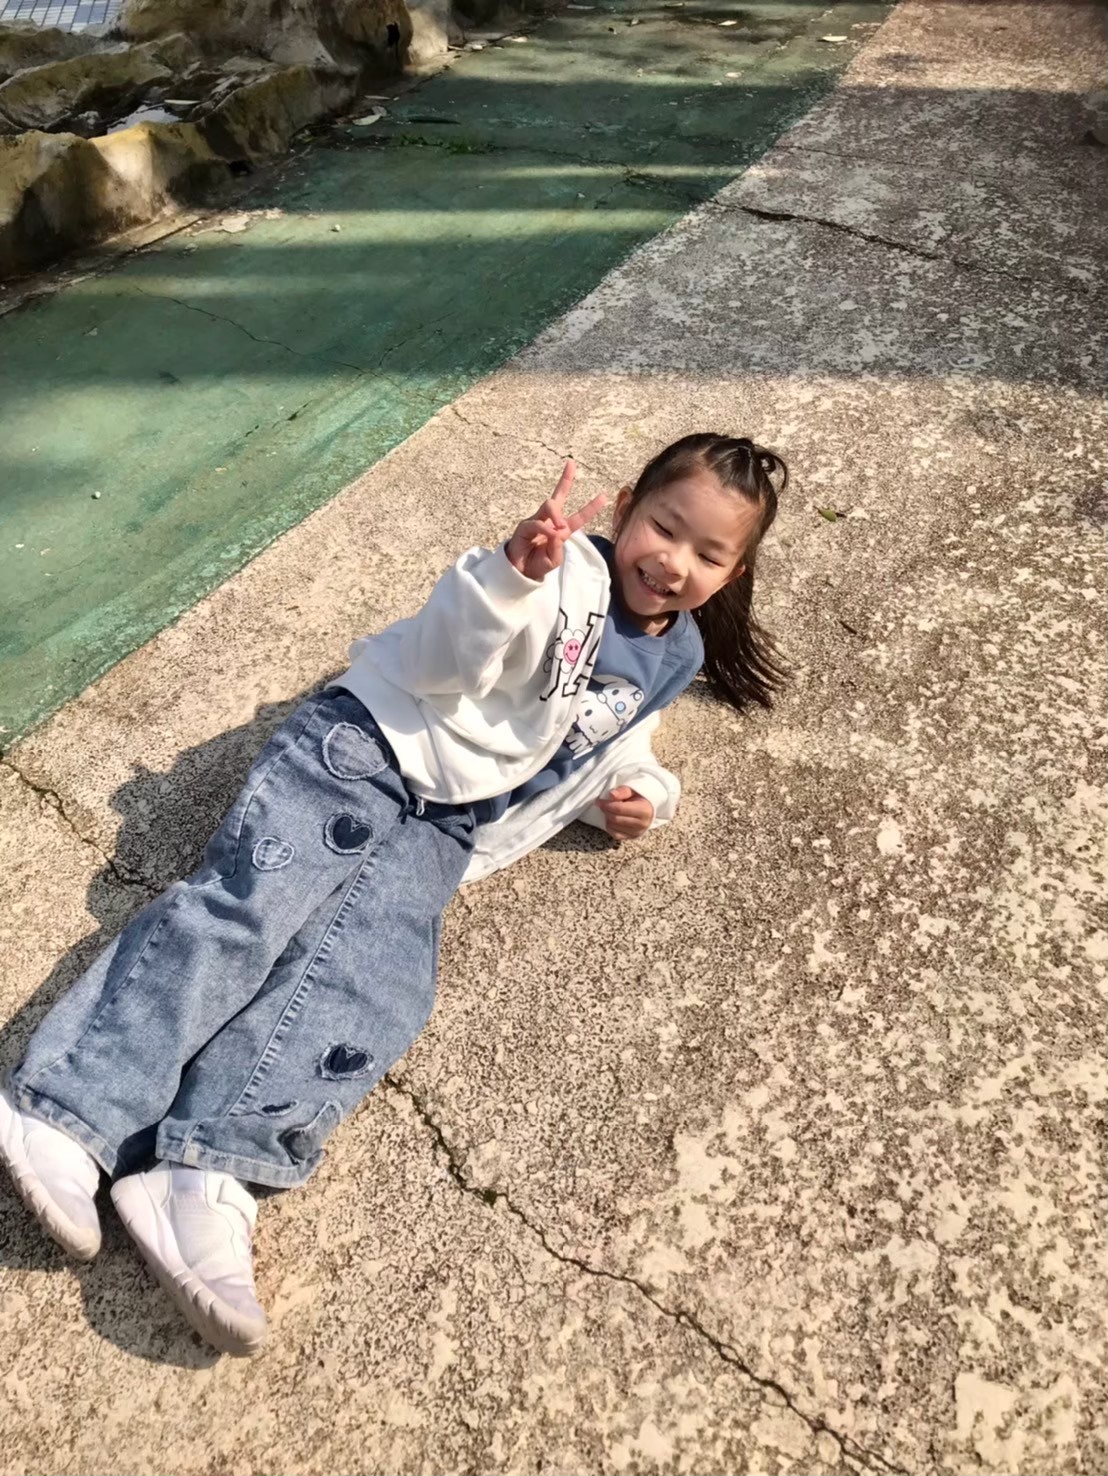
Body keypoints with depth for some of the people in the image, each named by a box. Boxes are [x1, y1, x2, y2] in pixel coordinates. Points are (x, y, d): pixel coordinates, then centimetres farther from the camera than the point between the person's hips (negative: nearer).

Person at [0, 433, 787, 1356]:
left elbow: (604, 749, 30)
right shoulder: (562, 574, -3)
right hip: (362, 748, -3)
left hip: (438, 833, 4)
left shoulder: (664, 666, 17)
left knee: (373, 986, -20)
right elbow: (446, 658, -16)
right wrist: (511, 571, -35)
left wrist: (629, 792, 7)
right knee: (243, 908, -21)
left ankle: (203, 1175, -25)